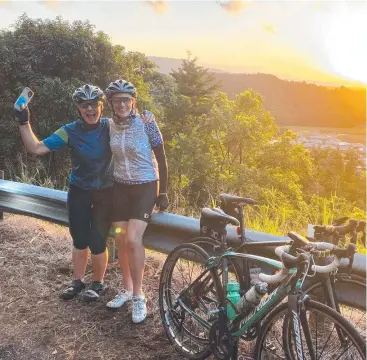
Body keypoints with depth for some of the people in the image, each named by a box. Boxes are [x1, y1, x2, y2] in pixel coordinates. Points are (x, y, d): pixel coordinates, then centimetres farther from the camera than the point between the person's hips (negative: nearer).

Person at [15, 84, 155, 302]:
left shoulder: (111, 127, -10)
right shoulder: (70, 131, -10)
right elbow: (36, 148, -11)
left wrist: (147, 119, -25)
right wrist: (24, 123, -20)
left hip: (105, 192, -1)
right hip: (79, 192, 1)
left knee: (97, 241, 0)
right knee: (80, 240, 10)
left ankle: (98, 283, 23)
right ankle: (78, 281, 31)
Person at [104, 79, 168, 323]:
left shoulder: (147, 124, -14)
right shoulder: (110, 126, -1)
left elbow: (161, 159, -8)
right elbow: (112, 157, 11)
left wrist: (163, 193, -5)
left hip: (145, 186, -4)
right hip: (121, 187, 5)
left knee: (133, 239, -16)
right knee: (121, 240, 6)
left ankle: (139, 296, -1)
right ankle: (127, 289, 25)